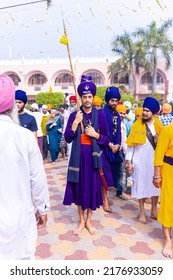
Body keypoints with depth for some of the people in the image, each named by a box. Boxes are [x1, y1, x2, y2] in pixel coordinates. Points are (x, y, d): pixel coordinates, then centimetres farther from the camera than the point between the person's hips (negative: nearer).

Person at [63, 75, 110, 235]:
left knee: (92, 187, 8)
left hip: (93, 156, 0)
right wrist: (75, 123, -16)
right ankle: (81, 221, 28)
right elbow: (67, 139, -5)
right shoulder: (74, 115, 1)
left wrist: (95, 134, -16)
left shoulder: (100, 115, -1)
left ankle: (89, 220, 29)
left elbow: (107, 139, 1)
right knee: (79, 187, 8)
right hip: (78, 156, 1)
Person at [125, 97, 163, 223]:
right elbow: (131, 144, -8)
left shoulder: (158, 125, 1)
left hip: (155, 160, 4)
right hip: (140, 161, -3)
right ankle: (142, 212, 24)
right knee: (141, 185, 8)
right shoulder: (137, 125, -9)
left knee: (155, 184, 13)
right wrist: (128, 162, -10)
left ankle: (154, 211, 32)